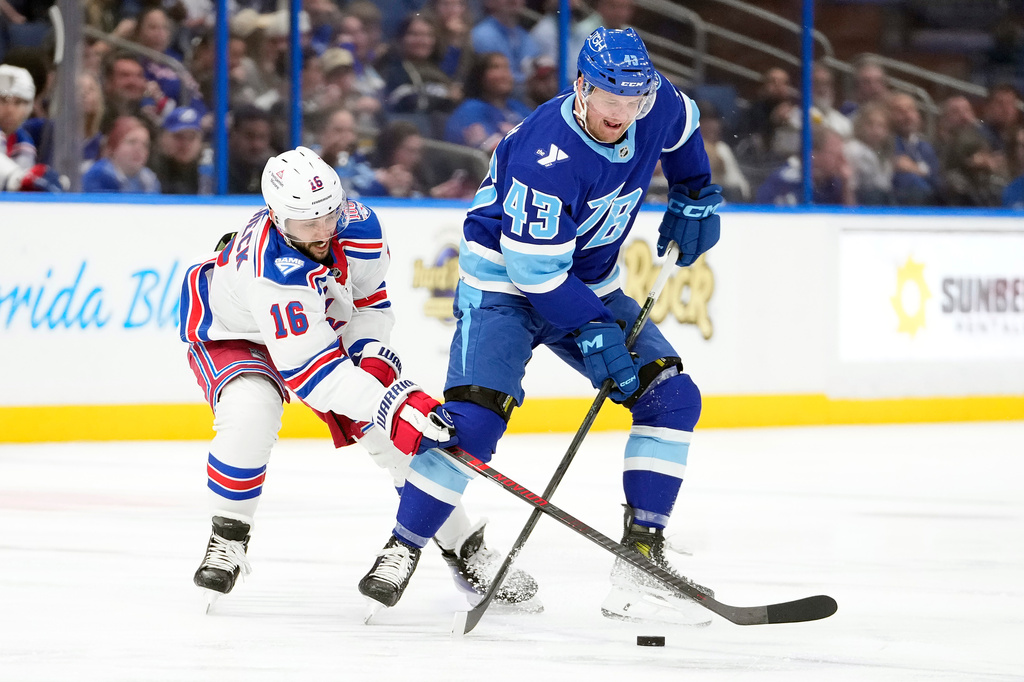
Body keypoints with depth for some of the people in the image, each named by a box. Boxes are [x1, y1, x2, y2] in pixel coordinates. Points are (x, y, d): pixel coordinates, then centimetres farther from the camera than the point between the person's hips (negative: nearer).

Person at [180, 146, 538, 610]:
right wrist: (391, 405, -50)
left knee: (404, 431, -6)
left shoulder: (358, 228, -24)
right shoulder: (272, 268, -42)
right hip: (232, 336, -5)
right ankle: (227, 538, -11)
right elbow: (310, 367, -45)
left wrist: (371, 355, -20)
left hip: (323, 324, 5)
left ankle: (462, 547, 7)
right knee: (251, 415, -35)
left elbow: (369, 301, -2)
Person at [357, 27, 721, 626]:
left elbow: (683, 125, 16)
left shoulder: (657, 107, -12)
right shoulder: (546, 156, -32)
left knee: (672, 395, -6)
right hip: (503, 281, -7)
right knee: (474, 416, -25)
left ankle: (642, 563, -6)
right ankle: (401, 552, -11)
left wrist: (697, 196, 16)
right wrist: (593, 333, -27)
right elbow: (536, 271, -28)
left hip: (589, 283, 7)